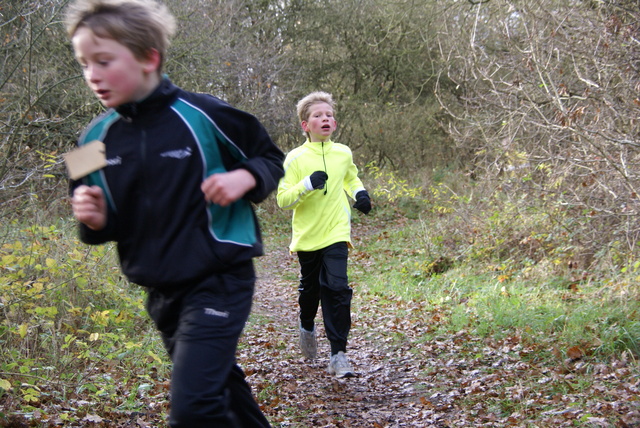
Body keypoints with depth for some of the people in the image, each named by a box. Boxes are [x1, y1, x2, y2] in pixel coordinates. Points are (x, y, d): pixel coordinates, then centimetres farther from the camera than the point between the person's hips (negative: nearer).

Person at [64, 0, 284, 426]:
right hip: (161, 291, 6)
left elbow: (271, 158, 0)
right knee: (219, 385, 22)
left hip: (220, 281, -6)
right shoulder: (96, 138, 0)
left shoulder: (203, 116, -14)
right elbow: (107, 224, 11)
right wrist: (95, 221, -12)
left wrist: (244, 178, -20)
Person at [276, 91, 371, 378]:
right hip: (307, 236, -1)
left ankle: (338, 354, -10)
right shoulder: (295, 158, -7)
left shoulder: (343, 153, 4)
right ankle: (307, 327, 47)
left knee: (337, 288, -14)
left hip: (336, 234, 1)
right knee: (310, 288, 14)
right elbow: (283, 200, -10)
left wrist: (359, 193, 6)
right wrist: (307, 184, -25)